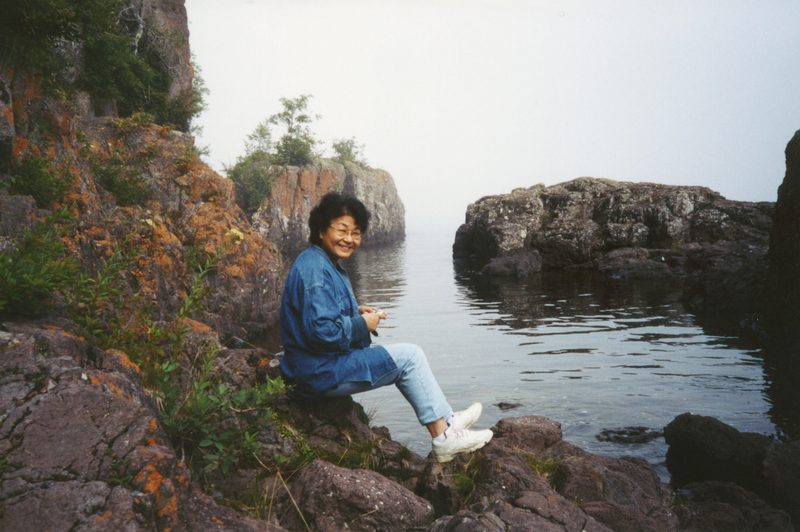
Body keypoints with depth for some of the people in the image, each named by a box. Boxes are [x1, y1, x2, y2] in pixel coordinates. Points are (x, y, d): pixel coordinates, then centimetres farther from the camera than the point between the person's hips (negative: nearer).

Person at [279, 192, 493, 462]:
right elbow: (322, 331, -29)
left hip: (330, 361, 11)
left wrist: (357, 311, 6)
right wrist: (362, 326, -14)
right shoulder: (314, 270, -22)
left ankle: (447, 421, 14)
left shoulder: (328, 264, 12)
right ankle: (443, 436, 2)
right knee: (409, 357, -7)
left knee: (408, 358, 15)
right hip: (323, 373, -11)